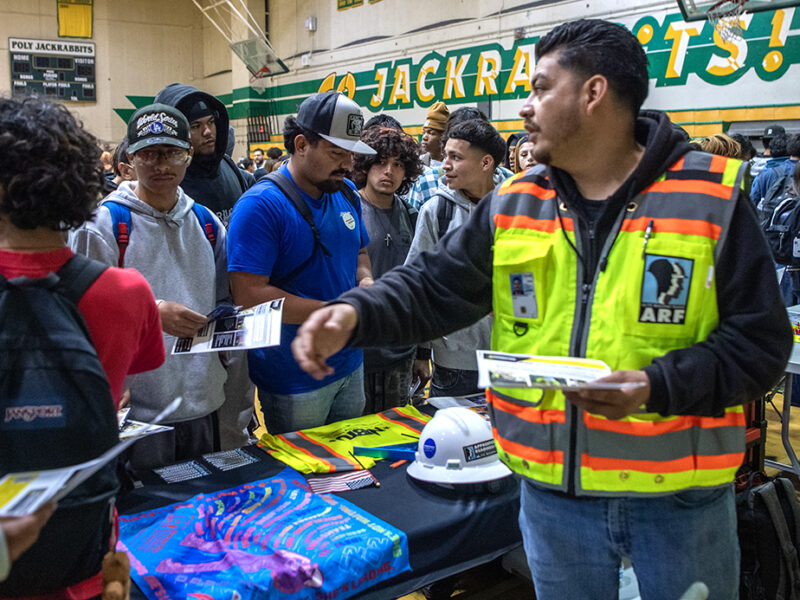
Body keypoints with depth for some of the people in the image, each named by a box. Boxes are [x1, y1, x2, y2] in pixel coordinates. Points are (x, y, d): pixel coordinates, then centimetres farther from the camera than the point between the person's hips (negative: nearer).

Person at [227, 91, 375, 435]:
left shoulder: (346, 193, 5)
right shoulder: (261, 205, -19)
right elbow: (249, 294, -25)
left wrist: (365, 281, -4)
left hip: (351, 365, 7)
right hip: (293, 380, -7)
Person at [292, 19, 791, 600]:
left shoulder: (712, 198, -8)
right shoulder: (513, 205, 2)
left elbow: (758, 340, -8)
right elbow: (433, 288, 1)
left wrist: (657, 386, -23)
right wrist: (356, 313, -18)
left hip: (680, 494, -2)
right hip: (553, 489, 3)